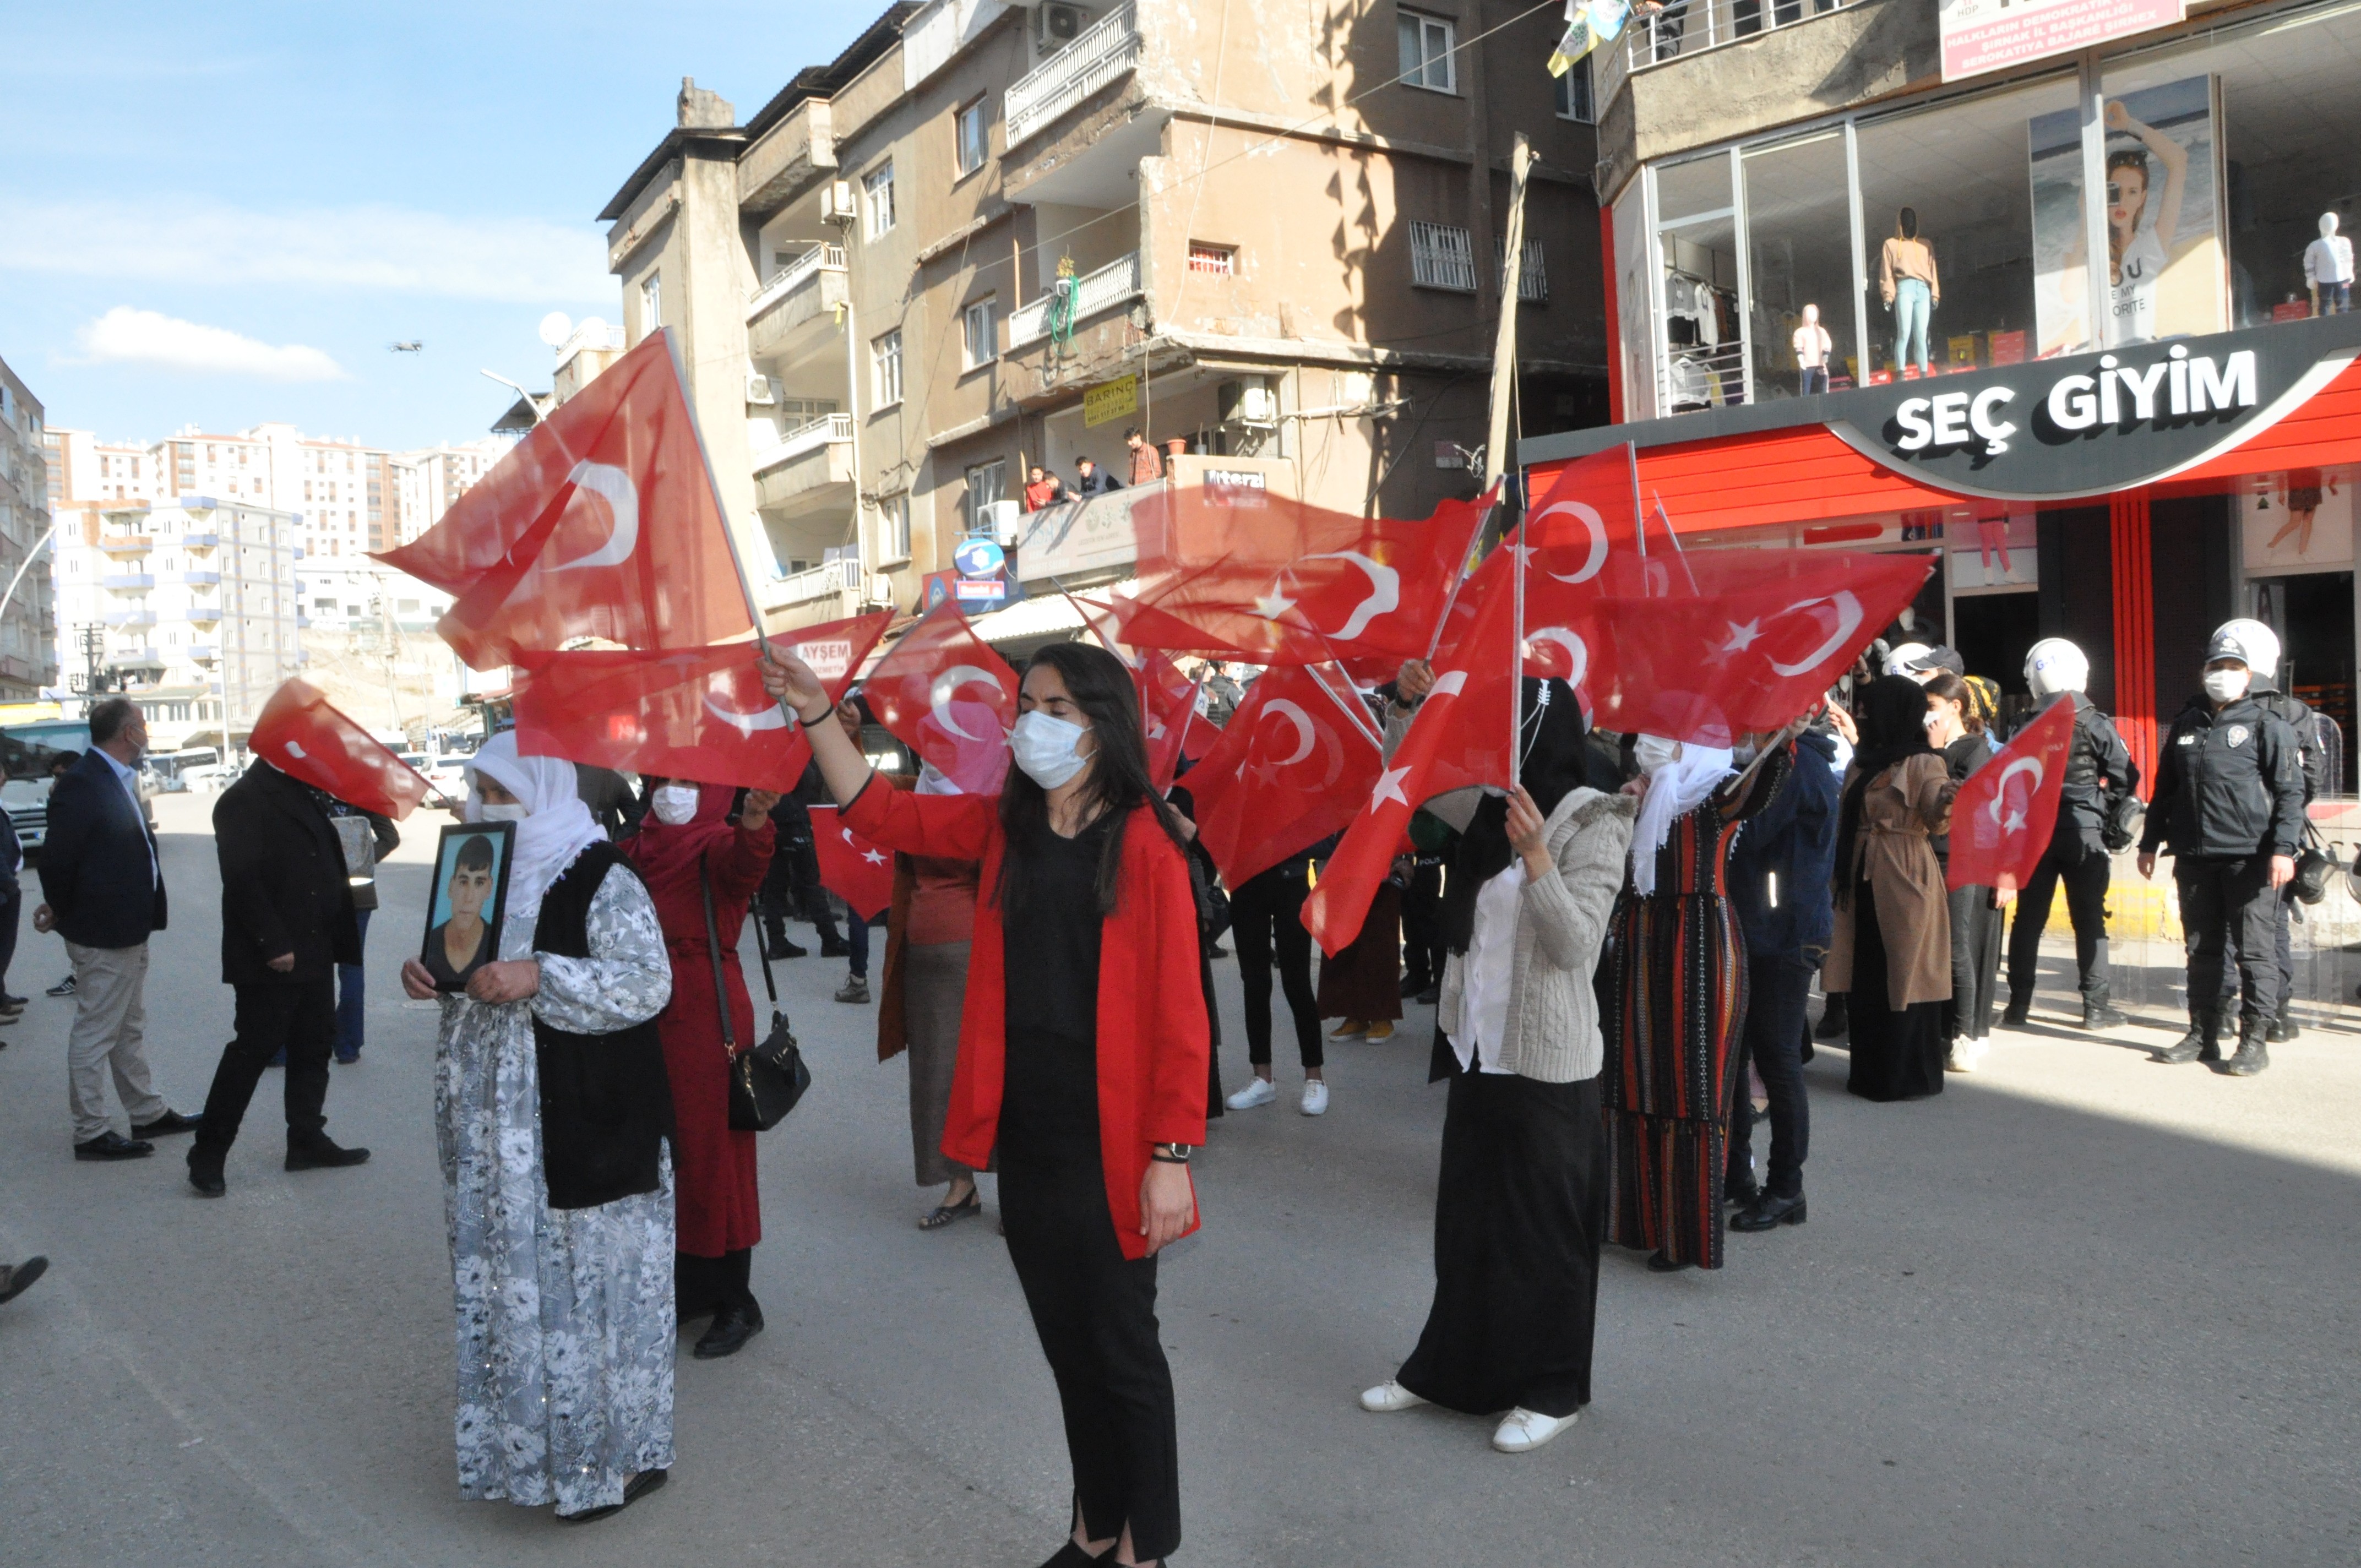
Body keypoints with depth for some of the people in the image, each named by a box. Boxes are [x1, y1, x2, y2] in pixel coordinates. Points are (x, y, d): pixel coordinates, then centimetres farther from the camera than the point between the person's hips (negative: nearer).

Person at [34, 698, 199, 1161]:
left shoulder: (119, 780, 10)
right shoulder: (82, 785, -20)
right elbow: (57, 858, -18)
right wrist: (62, 910, -4)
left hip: (130, 928, 10)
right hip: (102, 933, -10)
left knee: (130, 1029, 19)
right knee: (96, 1032, 1)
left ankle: (148, 1113, 30)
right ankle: (91, 1133, 10)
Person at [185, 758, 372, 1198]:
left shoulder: (300, 794, 15)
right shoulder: (243, 800, -13)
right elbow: (242, 880, -20)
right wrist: (273, 944, -22)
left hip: (313, 952, 9)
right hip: (271, 959, -9)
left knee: (314, 1046, 13)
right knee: (254, 1048, -4)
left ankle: (308, 1141, 22)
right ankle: (208, 1154, 5)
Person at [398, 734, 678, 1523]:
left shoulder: (600, 877, -12)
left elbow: (648, 982, -19)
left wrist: (538, 976, -26)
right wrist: (432, 970, 0)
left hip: (585, 1127, -8)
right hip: (498, 1125, 8)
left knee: (589, 1279, 0)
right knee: (513, 1278, 14)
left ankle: (619, 1453, 14)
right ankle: (528, 1435, 30)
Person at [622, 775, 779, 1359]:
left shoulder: (720, 845, -9)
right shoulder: (637, 850, 10)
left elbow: (745, 862, -32)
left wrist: (753, 823, -53)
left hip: (706, 1017, -6)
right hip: (647, 1016, 6)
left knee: (711, 1152, 0)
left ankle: (736, 1304, 11)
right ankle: (686, 1285, 27)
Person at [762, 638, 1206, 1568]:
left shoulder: (1143, 843, -14)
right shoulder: (1003, 826, 5)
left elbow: (1178, 1012, -15)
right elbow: (879, 814, 10)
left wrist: (1172, 1152, -16)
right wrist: (818, 717, -1)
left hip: (1109, 1142, -6)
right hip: (1024, 1134, 6)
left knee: (1122, 1348, 8)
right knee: (1066, 1344, 19)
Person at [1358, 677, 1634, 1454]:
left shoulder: (1592, 823, -13)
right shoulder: (1492, 809, 6)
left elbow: (1575, 944, -21)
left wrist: (1536, 859, -33)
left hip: (1546, 1061, -7)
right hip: (1479, 1046, 7)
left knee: (1543, 1229, 5)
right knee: (1466, 1219, 17)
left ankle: (1552, 1390, 21)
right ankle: (1450, 1367, 31)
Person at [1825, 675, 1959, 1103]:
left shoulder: (1925, 762, -7)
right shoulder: (1862, 762, 15)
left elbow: (1935, 823, -19)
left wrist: (1944, 803, -38)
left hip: (1903, 879, -7)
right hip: (1862, 880, 7)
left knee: (1903, 974, -2)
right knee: (1865, 976, 9)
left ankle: (1908, 1075, 7)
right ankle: (1871, 1071, 18)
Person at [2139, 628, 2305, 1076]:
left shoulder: (2267, 726, 1)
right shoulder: (2187, 725, 15)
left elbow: (2290, 792, -4)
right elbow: (2165, 788, 21)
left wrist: (2284, 848, -14)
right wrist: (2151, 842, 19)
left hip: (2249, 857, -5)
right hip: (2194, 858, 5)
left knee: (2255, 950, -2)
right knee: (2201, 950, 10)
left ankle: (2254, 1040, 3)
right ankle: (2202, 1035, 18)